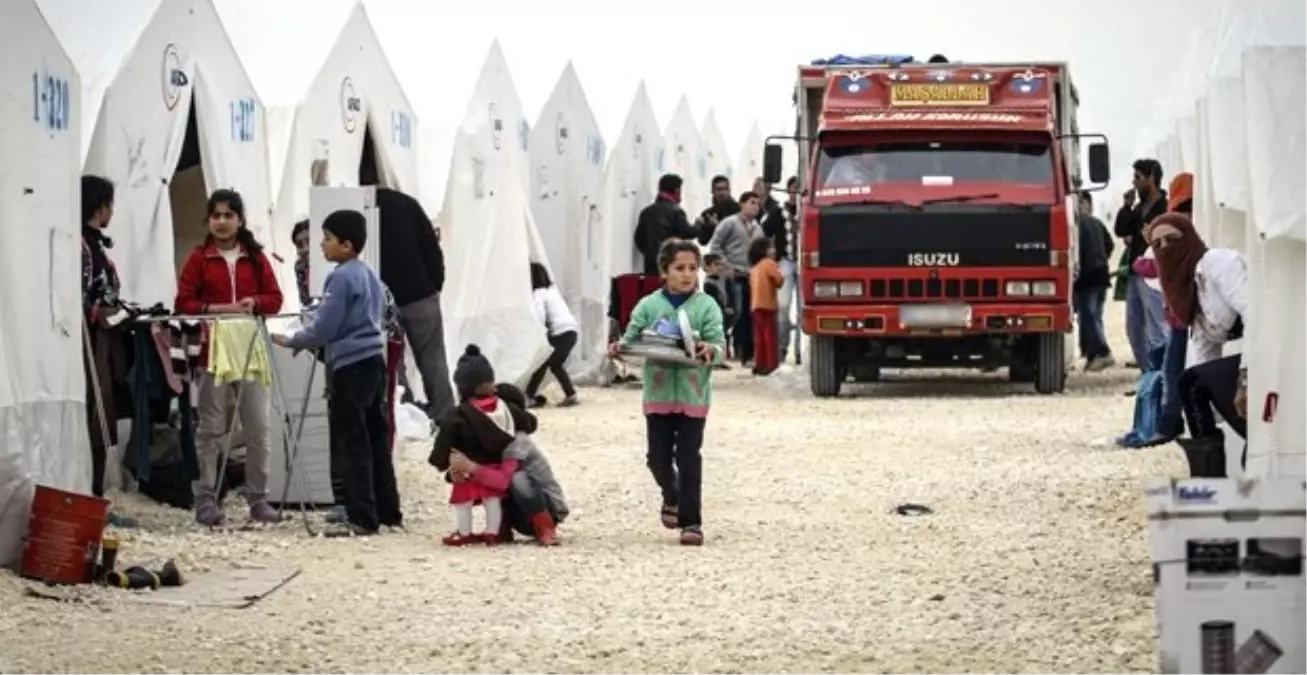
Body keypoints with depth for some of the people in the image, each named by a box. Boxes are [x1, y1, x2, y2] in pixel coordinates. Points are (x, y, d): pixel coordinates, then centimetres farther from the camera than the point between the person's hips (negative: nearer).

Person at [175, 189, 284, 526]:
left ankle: (258, 499, 8)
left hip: (250, 349, 2)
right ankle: (205, 499, 3)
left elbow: (275, 298, 9)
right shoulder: (199, 258, 4)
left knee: (258, 427, 1)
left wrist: (255, 302, -11)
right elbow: (183, 303, -2)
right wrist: (214, 309, -17)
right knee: (210, 428, 0)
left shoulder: (256, 258, 12)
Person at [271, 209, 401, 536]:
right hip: (374, 360, 9)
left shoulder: (341, 278, -13)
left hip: (351, 365, -9)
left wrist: (290, 341, 1)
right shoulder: (368, 275, 14)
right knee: (376, 439, 12)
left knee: (351, 444, -5)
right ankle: (387, 511, 15)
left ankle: (361, 518, -6)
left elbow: (324, 328, -15)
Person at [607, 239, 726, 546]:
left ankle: (690, 520, 4)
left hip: (692, 394, -2)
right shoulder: (649, 306, 3)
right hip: (659, 392, 2)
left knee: (689, 459, -2)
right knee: (658, 456, 8)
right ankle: (672, 497, 38)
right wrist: (620, 346, -20)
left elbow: (719, 342, -8)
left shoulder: (706, 306, -2)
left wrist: (710, 351, -30)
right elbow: (633, 336, 2)